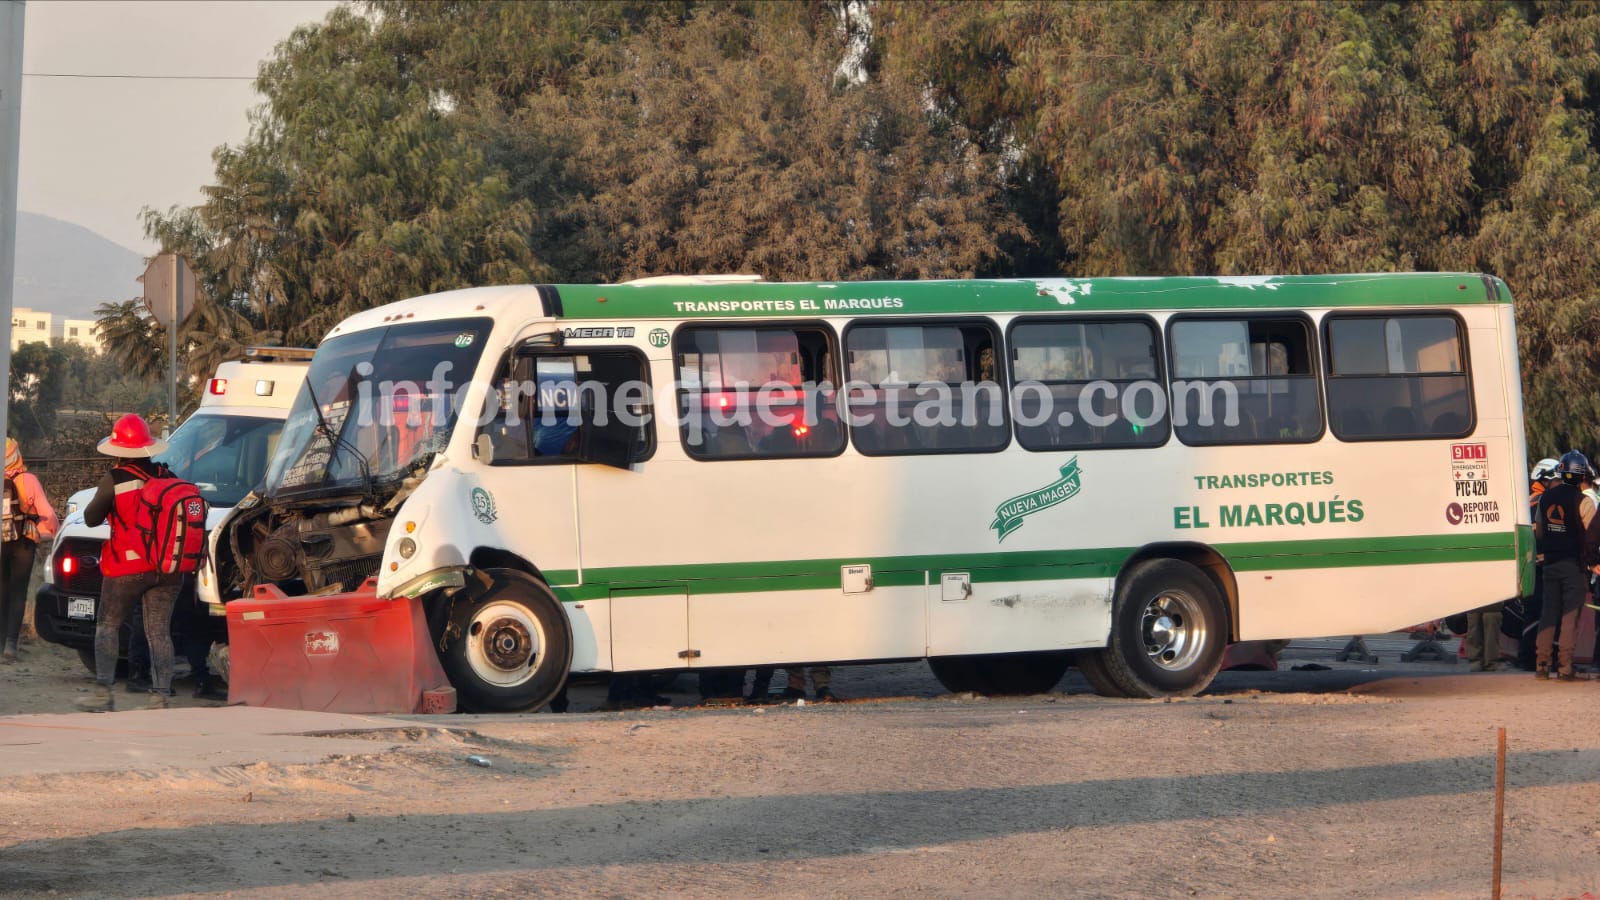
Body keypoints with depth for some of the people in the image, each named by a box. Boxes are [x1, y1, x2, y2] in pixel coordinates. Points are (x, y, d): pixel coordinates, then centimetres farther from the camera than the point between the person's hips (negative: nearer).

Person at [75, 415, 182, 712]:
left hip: (128, 567, -4)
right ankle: (160, 697, -2)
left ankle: (103, 693, 1)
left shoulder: (115, 480, -9)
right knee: (159, 632, 5)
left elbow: (91, 519, 1)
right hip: (168, 568, 4)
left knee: (108, 626, 9)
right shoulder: (167, 477, 3)